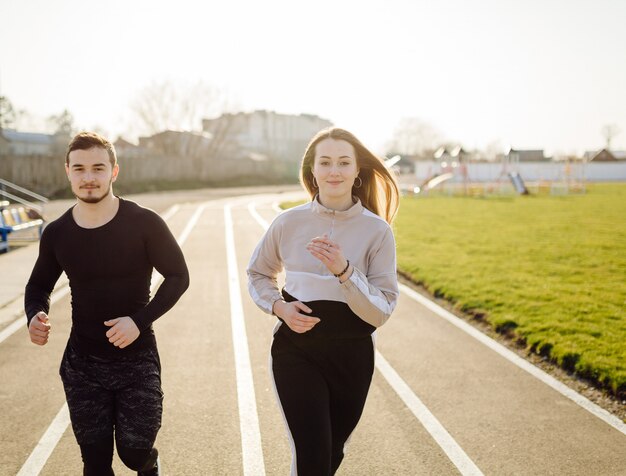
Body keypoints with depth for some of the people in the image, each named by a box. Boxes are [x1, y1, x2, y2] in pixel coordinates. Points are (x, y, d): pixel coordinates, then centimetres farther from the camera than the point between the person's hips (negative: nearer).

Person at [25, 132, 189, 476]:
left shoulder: (144, 224, -11)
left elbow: (178, 276, -5)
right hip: (82, 363, 3)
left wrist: (141, 320, -19)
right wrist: (35, 315, -11)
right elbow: (39, 285, 13)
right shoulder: (56, 233, -2)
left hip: (137, 357, -3)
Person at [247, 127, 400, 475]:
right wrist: (278, 306, -9)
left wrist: (343, 271, -27)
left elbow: (381, 312, -11)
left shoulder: (377, 230, -9)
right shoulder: (289, 223, -7)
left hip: (352, 354, 1)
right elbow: (257, 274, 11)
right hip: (296, 350, -1)